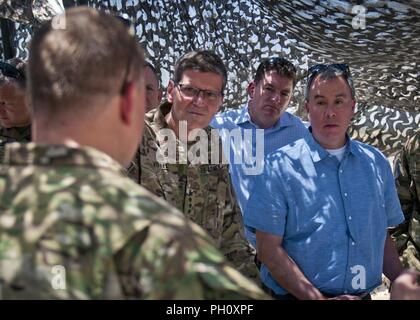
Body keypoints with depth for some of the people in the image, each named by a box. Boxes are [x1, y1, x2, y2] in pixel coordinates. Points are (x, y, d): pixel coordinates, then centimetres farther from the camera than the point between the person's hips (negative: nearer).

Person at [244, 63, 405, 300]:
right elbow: (268, 247, -16)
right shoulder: (280, 166, -13)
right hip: (298, 295, -4)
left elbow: (382, 236, 9)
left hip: (364, 295, 5)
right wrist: (318, 298, -21)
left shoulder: (377, 164, 1)